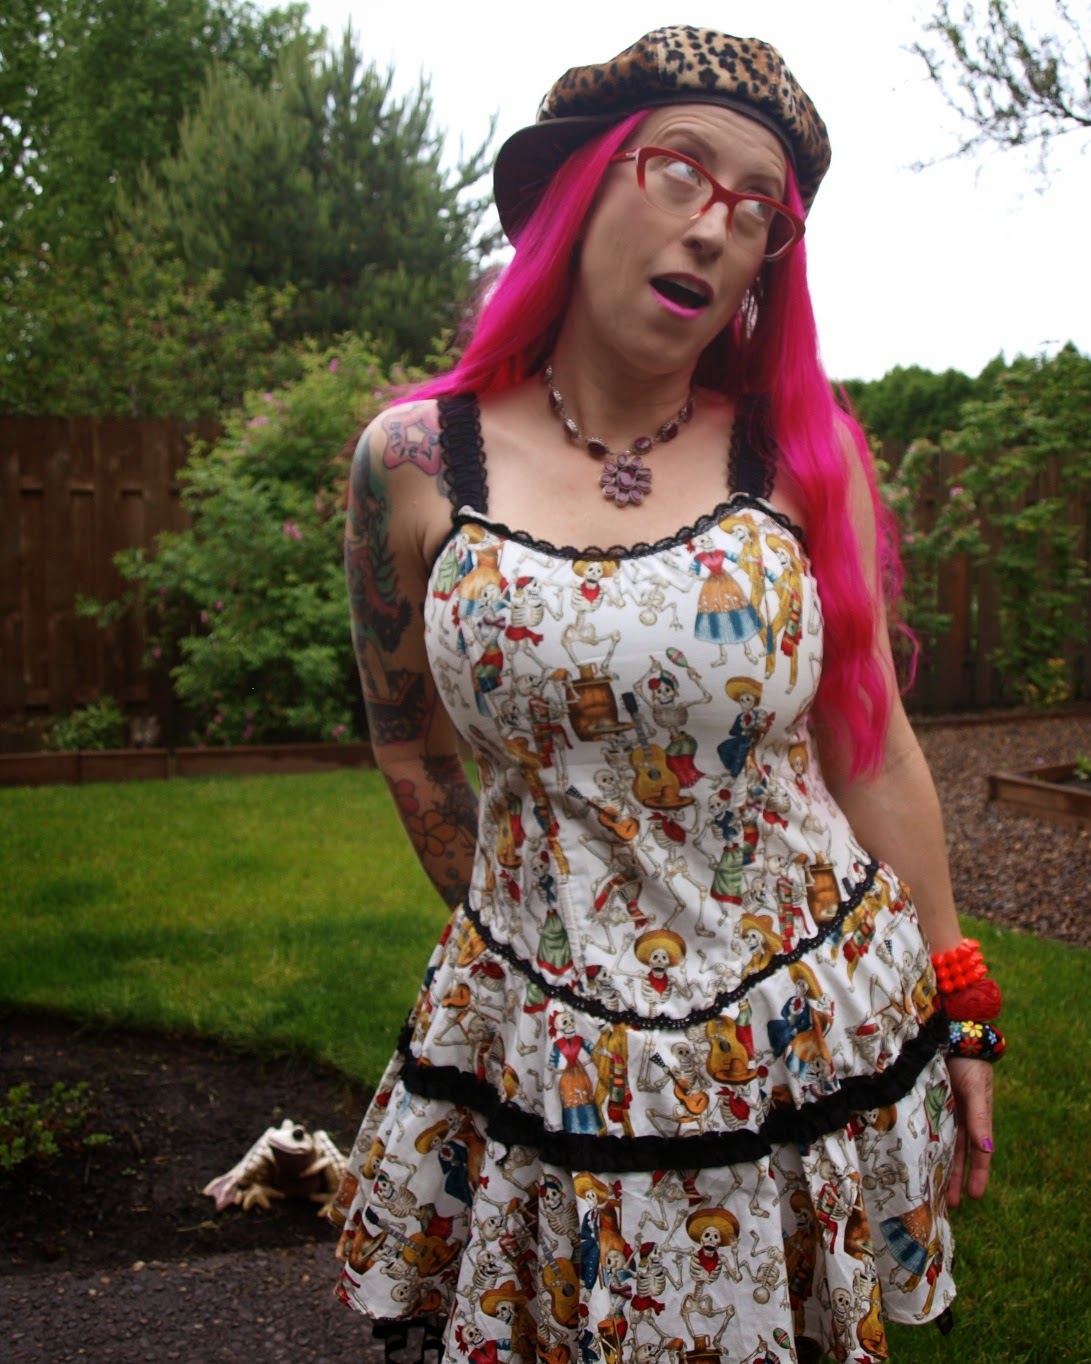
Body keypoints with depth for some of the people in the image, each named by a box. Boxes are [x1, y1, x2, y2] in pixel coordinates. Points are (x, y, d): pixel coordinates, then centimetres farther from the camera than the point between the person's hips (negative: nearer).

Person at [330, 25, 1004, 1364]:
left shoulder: (803, 455, -4)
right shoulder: (413, 461, -6)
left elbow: (870, 751, 1)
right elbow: (415, 755, 7)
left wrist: (958, 1015, 5)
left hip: (815, 1035, 1)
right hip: (546, 1058, 0)